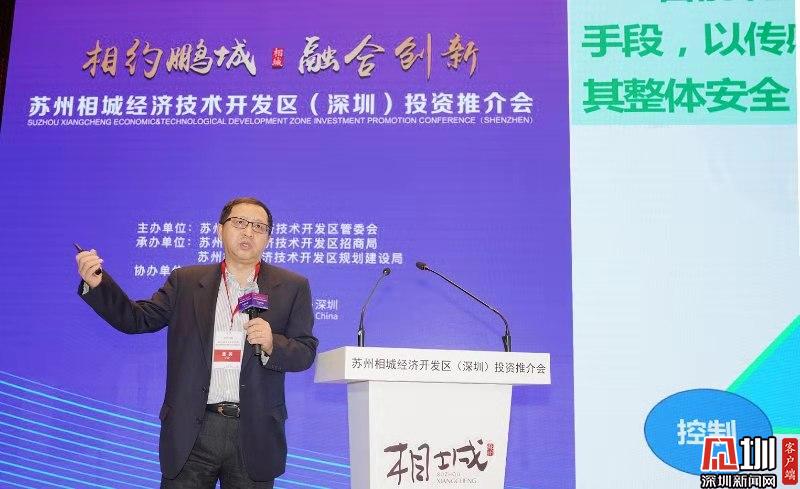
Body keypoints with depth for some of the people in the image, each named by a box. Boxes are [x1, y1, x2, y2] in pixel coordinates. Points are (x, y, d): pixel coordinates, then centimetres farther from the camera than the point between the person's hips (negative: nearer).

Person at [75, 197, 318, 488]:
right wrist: (97, 283, -9)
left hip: (254, 433, 0)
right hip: (191, 432, 1)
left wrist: (272, 344, -17)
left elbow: (306, 352, 3)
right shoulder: (186, 281, 8)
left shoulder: (292, 287, 4)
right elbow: (136, 319, 5)